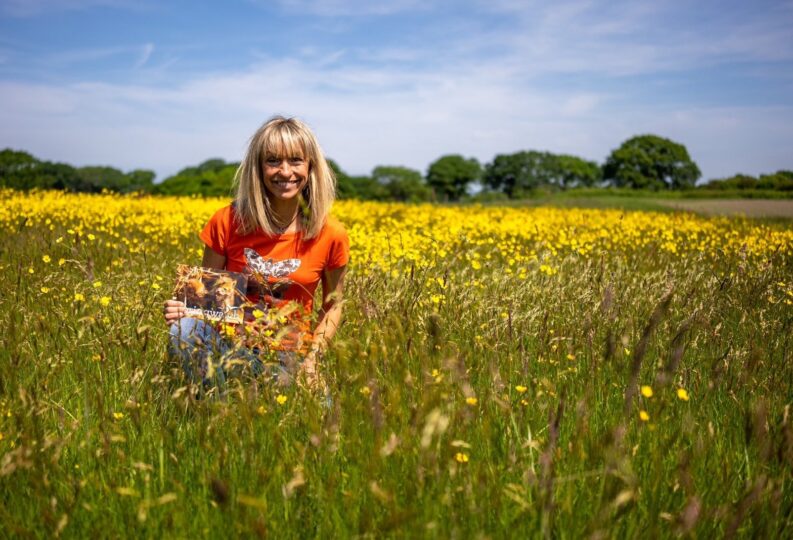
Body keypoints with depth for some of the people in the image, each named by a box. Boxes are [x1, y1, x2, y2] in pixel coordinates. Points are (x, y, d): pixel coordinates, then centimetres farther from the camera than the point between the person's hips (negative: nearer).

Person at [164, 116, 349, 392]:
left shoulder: (331, 235, -9)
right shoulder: (228, 222, -9)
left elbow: (333, 306, 5)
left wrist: (312, 359, -9)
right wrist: (182, 309, -19)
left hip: (284, 351, 0)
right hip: (227, 338, 1)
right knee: (183, 331, -32)